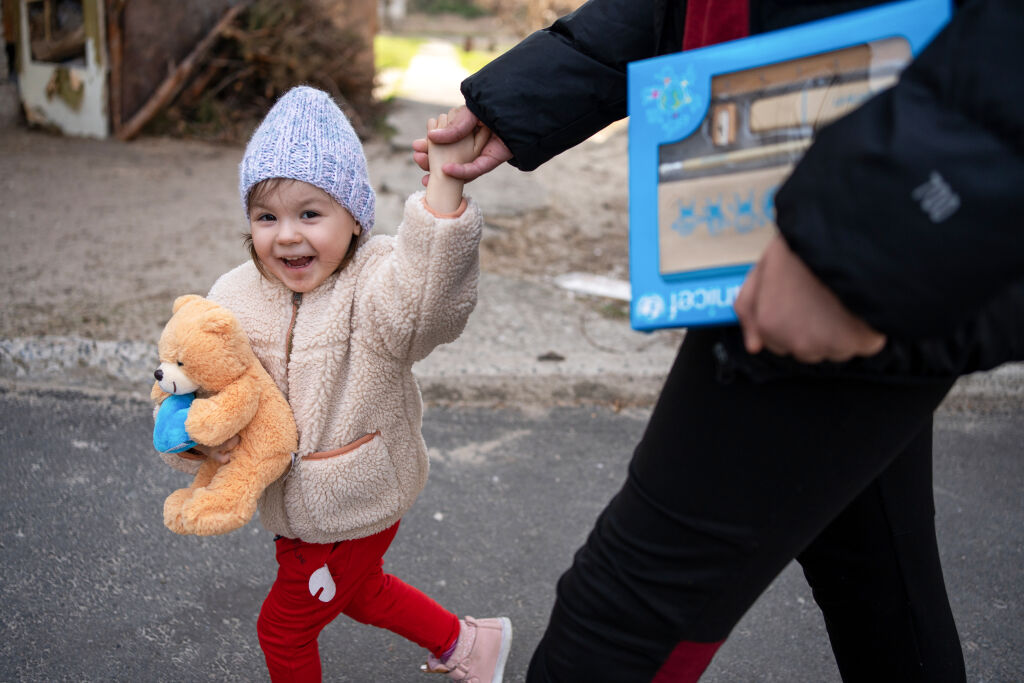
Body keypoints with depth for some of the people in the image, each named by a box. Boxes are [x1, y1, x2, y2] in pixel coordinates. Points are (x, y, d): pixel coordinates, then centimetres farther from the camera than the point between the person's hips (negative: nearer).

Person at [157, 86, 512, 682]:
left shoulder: (373, 285, -27)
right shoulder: (236, 298, -7)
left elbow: (428, 296, -50)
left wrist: (445, 182, -63)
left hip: (352, 514, -7)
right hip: (292, 506, 7)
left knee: (284, 629, 14)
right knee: (360, 593, 31)